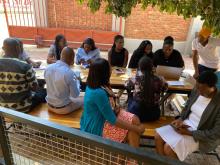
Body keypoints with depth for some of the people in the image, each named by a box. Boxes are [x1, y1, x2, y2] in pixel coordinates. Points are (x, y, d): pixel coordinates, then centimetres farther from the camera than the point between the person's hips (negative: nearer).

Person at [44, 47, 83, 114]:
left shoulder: (48, 68, -9)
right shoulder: (70, 73, -27)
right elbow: (75, 95, -17)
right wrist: (77, 80, -1)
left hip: (49, 105, 6)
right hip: (62, 108, -6)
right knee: (83, 100, 19)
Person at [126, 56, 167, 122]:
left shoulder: (136, 79, -14)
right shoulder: (158, 80, -11)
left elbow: (127, 85, 7)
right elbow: (165, 87, 11)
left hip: (136, 114, -1)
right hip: (153, 115, 2)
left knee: (130, 95, 24)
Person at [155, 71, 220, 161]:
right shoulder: (196, 91, -5)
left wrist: (189, 133, -20)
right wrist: (180, 119, -7)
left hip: (202, 136, -6)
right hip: (186, 123, 6)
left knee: (168, 148, -21)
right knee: (158, 136, -10)